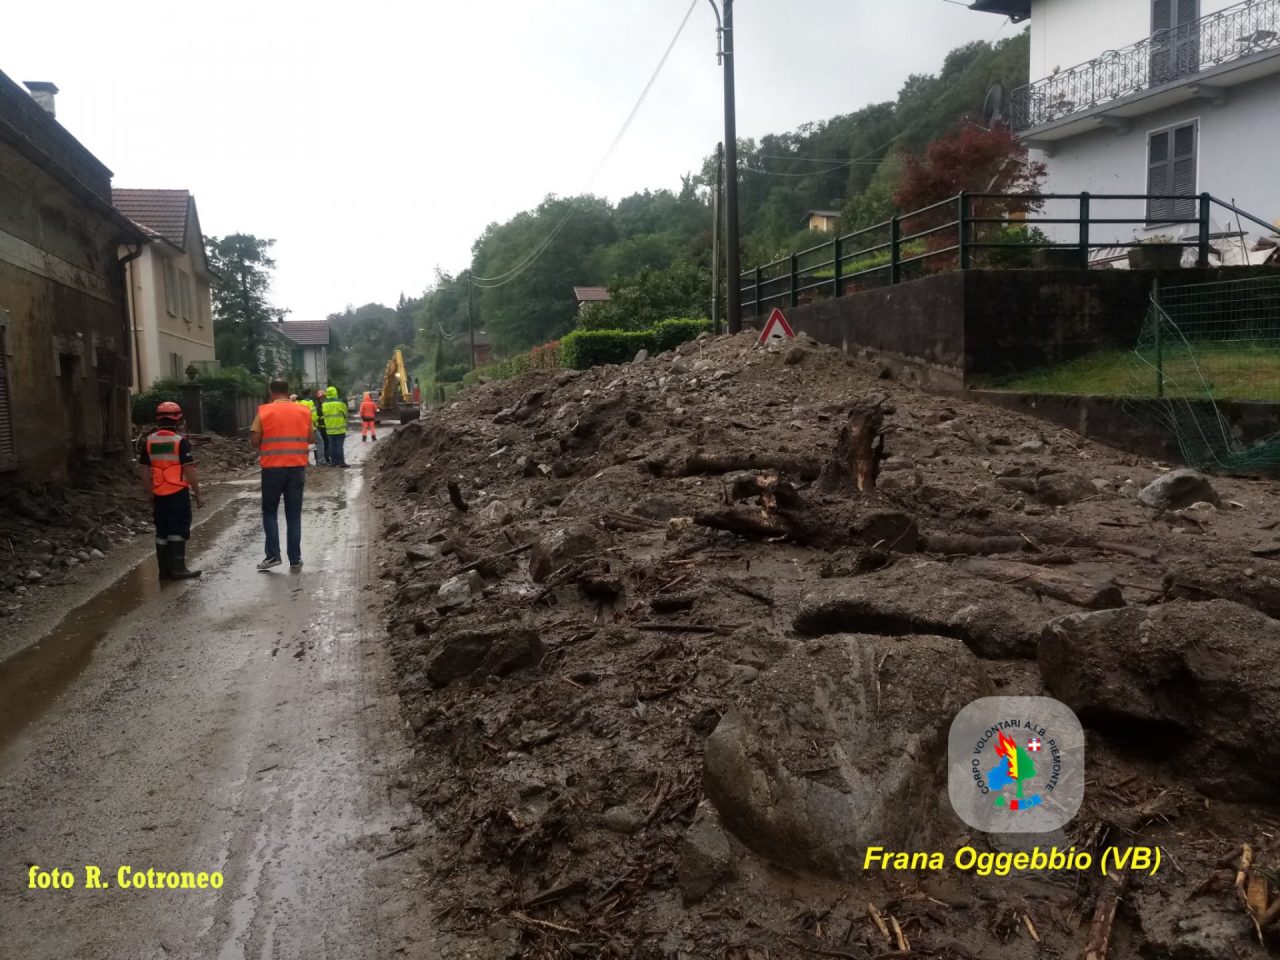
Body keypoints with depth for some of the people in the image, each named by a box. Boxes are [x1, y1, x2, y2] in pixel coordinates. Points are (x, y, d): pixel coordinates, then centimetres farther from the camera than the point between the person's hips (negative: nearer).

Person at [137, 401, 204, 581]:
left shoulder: (148, 442, 5)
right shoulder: (180, 441, -10)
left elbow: (145, 472, 7)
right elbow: (189, 471, -11)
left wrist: (149, 495, 16)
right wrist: (198, 494, -6)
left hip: (158, 494, 5)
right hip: (178, 493, -5)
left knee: (162, 532, 11)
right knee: (178, 531, 0)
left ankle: (164, 570, 13)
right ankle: (177, 568, -3)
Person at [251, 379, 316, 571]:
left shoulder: (264, 411, -4)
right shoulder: (304, 411, 3)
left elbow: (254, 441, -4)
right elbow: (311, 438, 10)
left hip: (272, 468, -2)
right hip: (297, 467, 2)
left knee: (270, 512, 11)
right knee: (294, 515, 7)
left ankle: (273, 555, 2)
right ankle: (295, 559, 7)